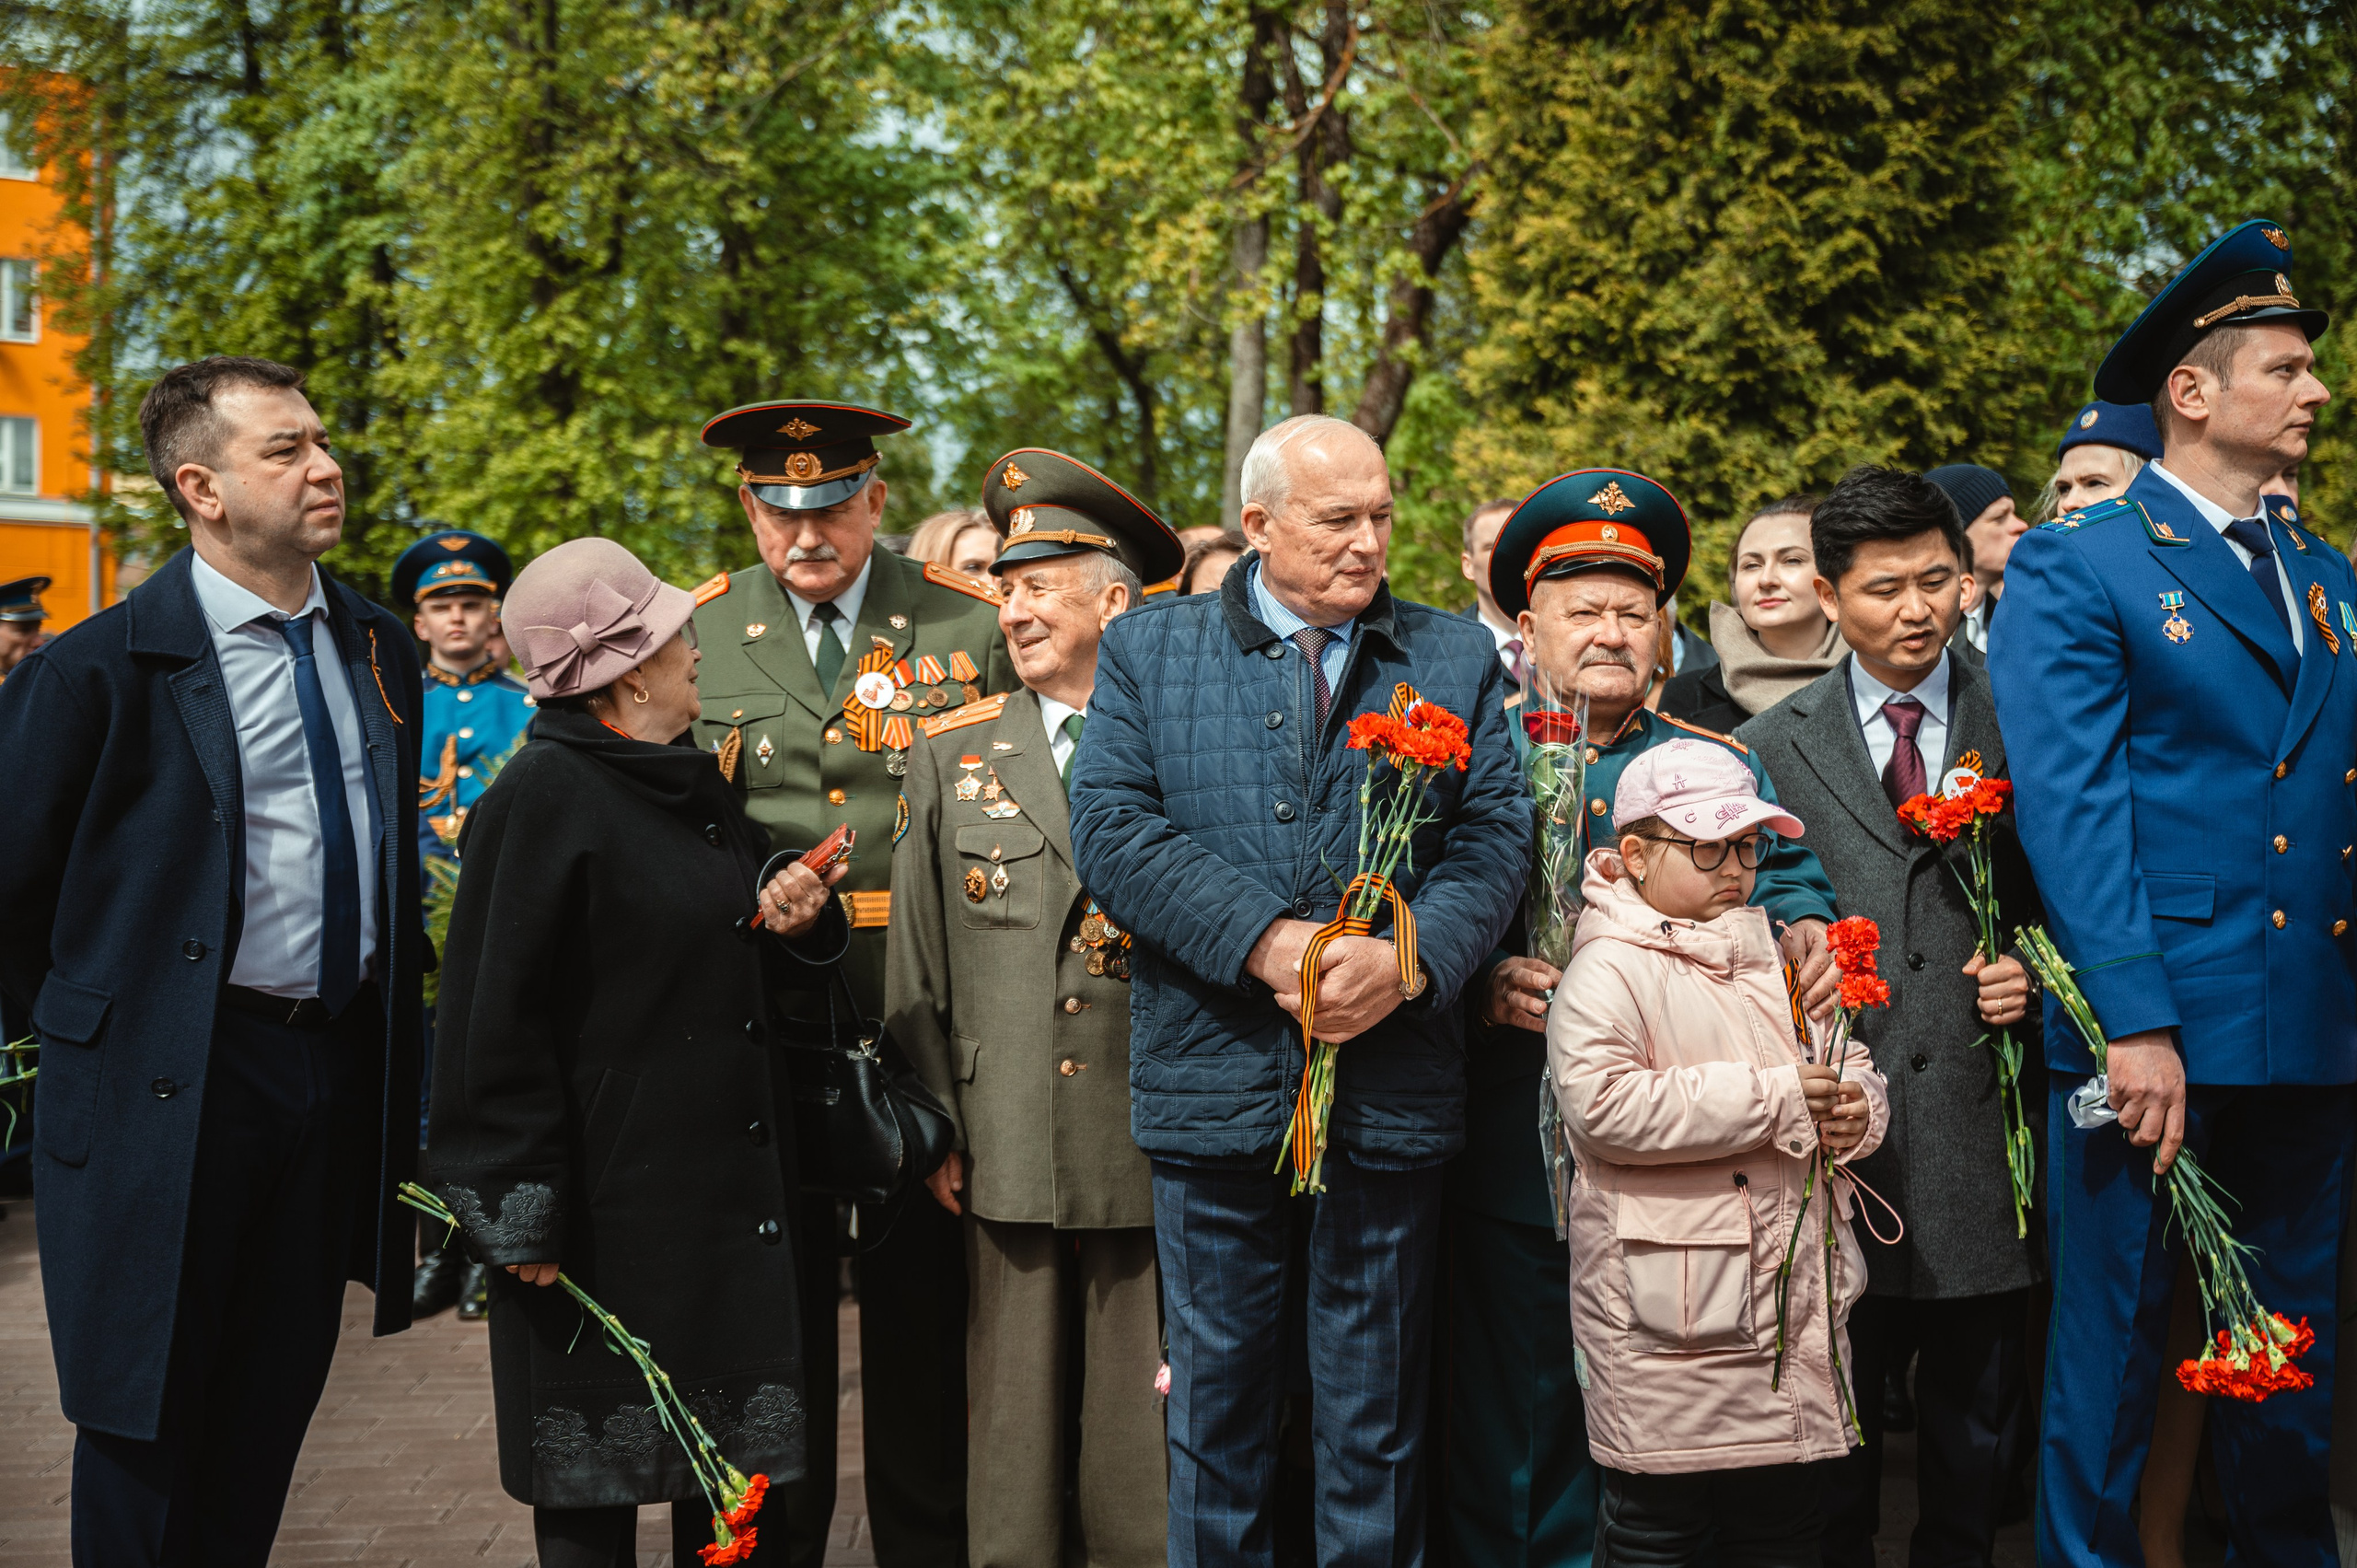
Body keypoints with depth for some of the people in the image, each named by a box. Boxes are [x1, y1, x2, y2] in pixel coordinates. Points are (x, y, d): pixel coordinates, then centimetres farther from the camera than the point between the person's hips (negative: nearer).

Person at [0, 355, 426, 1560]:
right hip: (175, 1086, -5)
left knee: (275, 1406, 14)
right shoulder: (104, 668, -12)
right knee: (149, 1416, 4)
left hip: (339, 1066, 6)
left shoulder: (377, 650, 7)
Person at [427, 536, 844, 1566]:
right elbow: (500, 1017, -14)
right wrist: (524, 1213, -17)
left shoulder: (697, 785, 14)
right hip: (611, 1199, -7)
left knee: (732, 1465, 10)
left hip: (729, 1188, 8)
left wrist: (797, 919, 3)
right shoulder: (544, 796, -11)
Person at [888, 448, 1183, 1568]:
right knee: (1013, 1433, 5)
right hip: (1008, 1152, 2)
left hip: (1156, 1151, -1)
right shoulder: (952, 756, 10)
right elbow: (917, 966, 9)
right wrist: (937, 1129, 4)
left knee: (1145, 1441, 4)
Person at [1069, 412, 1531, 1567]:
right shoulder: (1147, 648, 5)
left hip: (1391, 1093, 1)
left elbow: (1494, 836, 1)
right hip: (1214, 1083, 0)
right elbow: (1112, 829, -6)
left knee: (1377, 1418, 10)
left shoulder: (1456, 659, 9)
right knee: (1216, 1401, 10)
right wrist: (1265, 940, -18)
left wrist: (1407, 958, -18)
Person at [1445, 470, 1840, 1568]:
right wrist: (1481, 984, -19)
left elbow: (1785, 881, 1)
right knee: (1503, 1427, 6)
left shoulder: (1716, 765, 11)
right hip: (1511, 1158, -1)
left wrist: (1803, 939, -22)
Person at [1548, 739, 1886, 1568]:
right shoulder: (1610, 970, -8)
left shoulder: (1779, 957, 18)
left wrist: (1854, 1111, -2)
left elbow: (1851, 1066, 25)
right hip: (1669, 1329, -7)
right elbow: (1601, 1103, -23)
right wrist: (1774, 1099, -18)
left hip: (1796, 1299, 7)